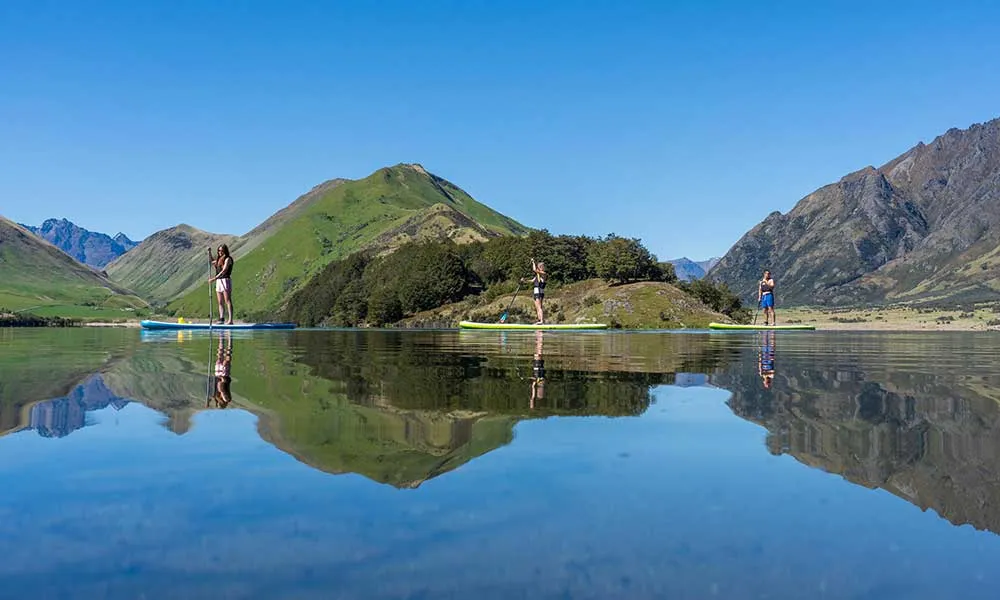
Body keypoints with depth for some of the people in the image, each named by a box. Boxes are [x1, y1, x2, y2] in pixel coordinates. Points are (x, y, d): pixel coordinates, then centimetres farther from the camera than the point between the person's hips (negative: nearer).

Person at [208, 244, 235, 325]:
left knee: (228, 301, -12)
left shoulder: (227, 259, -6)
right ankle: (221, 319, 10)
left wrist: (214, 278, -22)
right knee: (220, 302, 7)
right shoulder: (218, 259, 17)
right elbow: (211, 261, 37)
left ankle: (230, 320, -16)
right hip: (218, 281, 8)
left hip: (225, 280, -8)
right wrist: (209, 252, 22)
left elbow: (224, 271, -17)